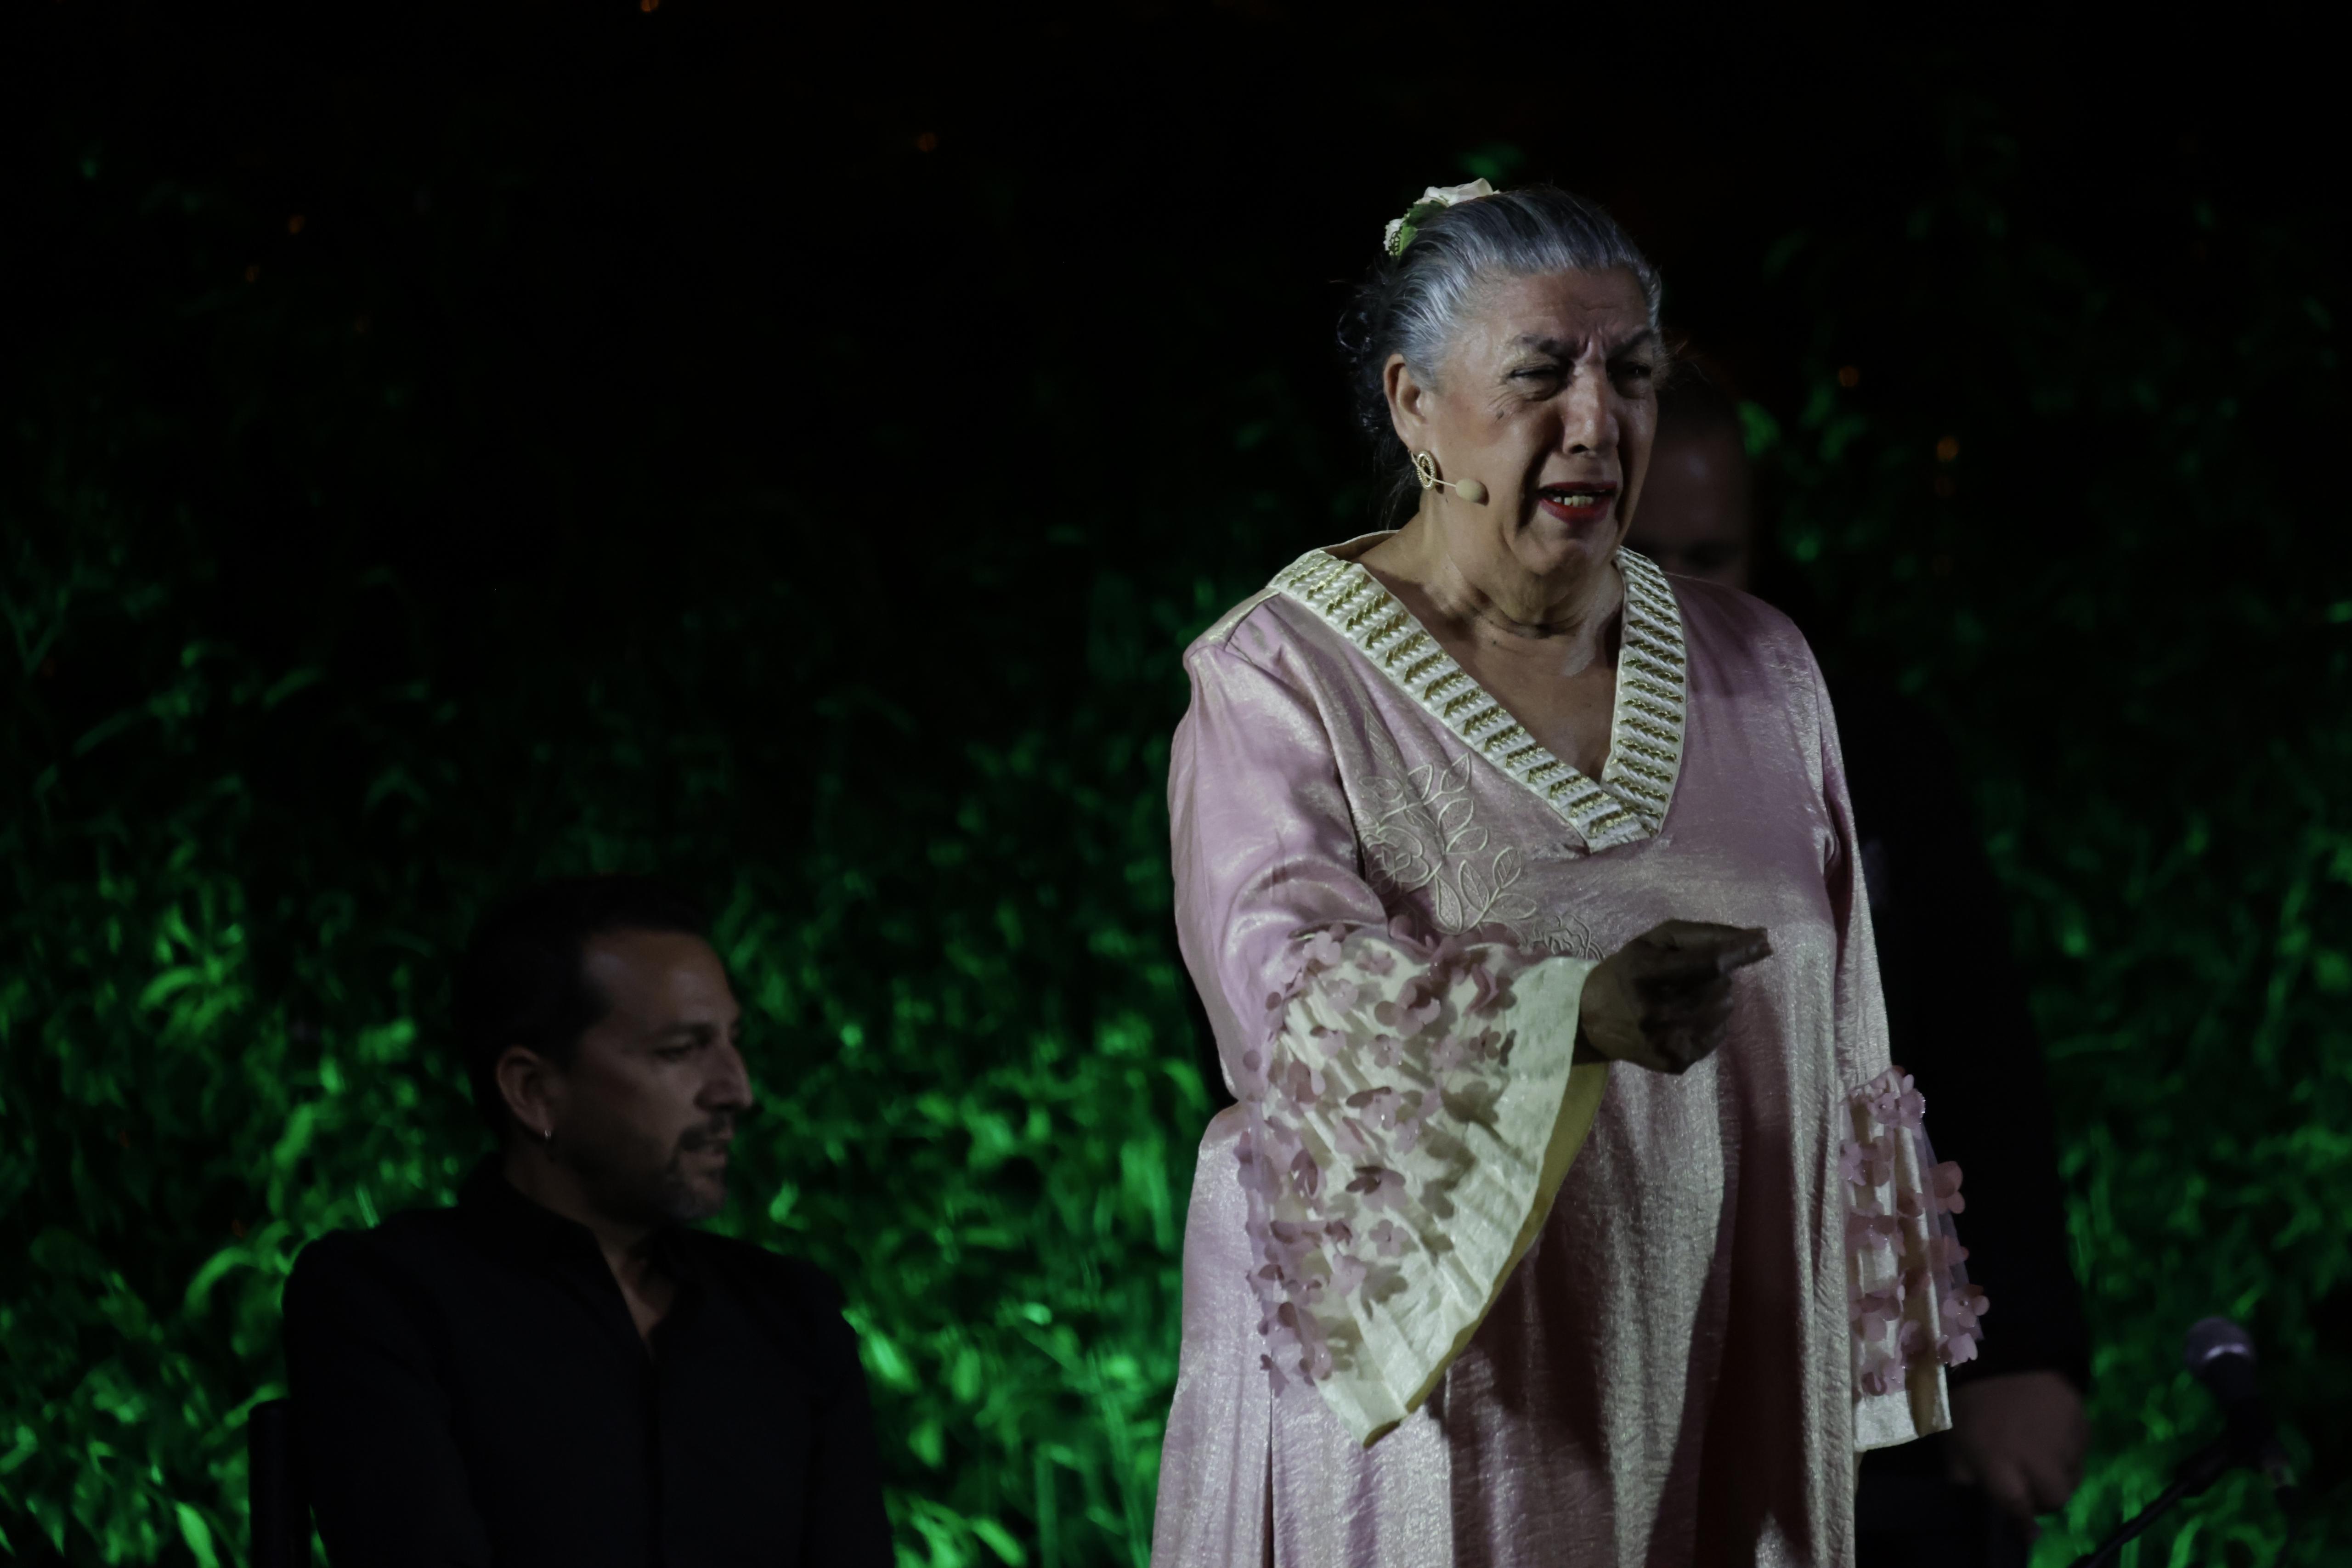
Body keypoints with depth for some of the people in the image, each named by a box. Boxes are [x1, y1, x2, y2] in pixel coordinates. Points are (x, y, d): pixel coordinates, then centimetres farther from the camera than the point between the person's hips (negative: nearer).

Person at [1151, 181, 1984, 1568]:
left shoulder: (1757, 669, 9)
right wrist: (1573, 1014, -40)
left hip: (1709, 1405, 4)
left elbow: (1831, 1045, 14)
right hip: (1405, 1402, -4)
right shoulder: (1278, 681, -6)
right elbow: (1290, 982, -23)